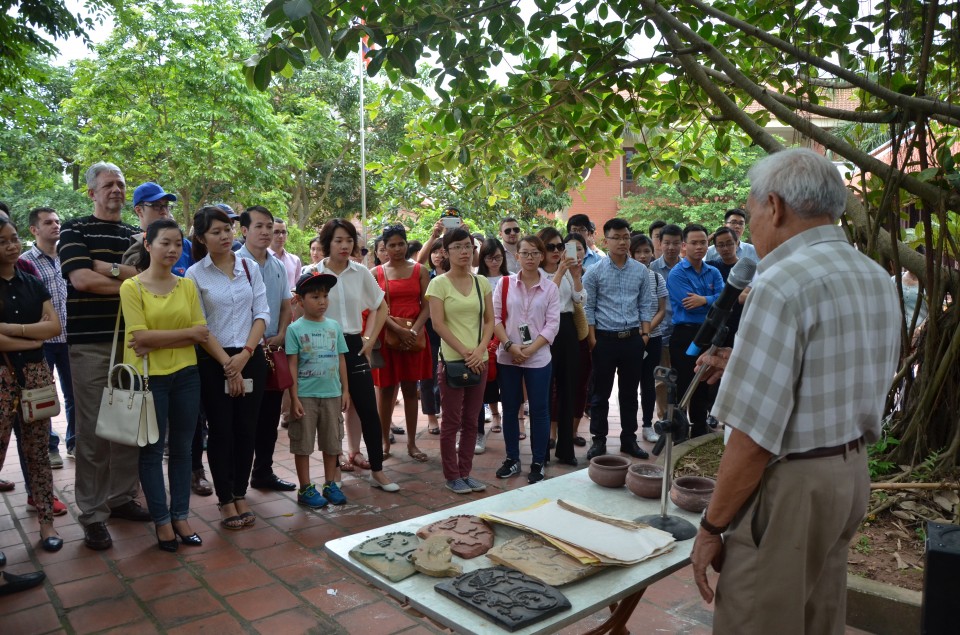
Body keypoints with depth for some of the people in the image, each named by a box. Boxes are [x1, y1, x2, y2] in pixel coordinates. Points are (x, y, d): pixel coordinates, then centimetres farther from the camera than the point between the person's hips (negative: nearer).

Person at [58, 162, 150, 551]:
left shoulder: (135, 235, 14)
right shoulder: (74, 230, 1)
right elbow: (81, 278, -14)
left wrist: (110, 268, -13)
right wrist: (132, 282, -7)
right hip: (91, 343, -4)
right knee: (92, 431, -1)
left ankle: (122, 497, 23)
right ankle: (92, 514, 9)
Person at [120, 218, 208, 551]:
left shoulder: (187, 285, 6)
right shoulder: (132, 287, -6)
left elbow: (200, 333, -2)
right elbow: (141, 336, -15)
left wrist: (156, 342, -13)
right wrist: (188, 333, -12)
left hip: (186, 375, 4)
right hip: (149, 378, -3)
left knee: (182, 448, 11)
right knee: (152, 450, 7)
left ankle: (181, 516, 25)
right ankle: (162, 520, 21)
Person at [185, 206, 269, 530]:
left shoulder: (250, 267, 5)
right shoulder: (195, 275, -3)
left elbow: (262, 314, 2)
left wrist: (245, 354, -10)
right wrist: (227, 363, -11)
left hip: (251, 358, 3)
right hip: (213, 361, -2)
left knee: (246, 428, 7)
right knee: (221, 430, 4)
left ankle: (240, 495, 22)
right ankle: (225, 500, 17)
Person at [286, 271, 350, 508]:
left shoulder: (334, 326, 5)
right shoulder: (295, 329, -6)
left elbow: (341, 360, 9)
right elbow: (292, 366, -7)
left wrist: (345, 390, 7)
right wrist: (294, 398, -10)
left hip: (332, 394, 4)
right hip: (305, 396, -4)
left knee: (332, 442, 12)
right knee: (303, 444, 6)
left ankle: (330, 484, 27)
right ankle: (305, 488, 19)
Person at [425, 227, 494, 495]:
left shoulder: (482, 282, 8)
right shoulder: (439, 283, -5)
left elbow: (489, 320, 7)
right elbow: (438, 324, -11)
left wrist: (480, 350, -8)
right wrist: (465, 352, -14)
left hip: (479, 360, 5)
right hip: (452, 360, -4)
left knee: (471, 421, 11)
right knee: (451, 422, 3)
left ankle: (466, 473, 22)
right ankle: (452, 476, 14)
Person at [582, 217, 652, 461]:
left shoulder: (641, 271, 5)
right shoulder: (594, 272, -3)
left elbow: (644, 305, 9)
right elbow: (588, 308, -3)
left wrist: (645, 333, 1)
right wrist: (592, 339, -7)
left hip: (632, 338, 3)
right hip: (605, 338, -3)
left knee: (630, 392, 12)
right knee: (601, 393, 5)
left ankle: (629, 439, 24)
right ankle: (598, 440, 17)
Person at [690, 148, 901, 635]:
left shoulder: (784, 284, -21)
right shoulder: (878, 279, 8)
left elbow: (754, 435, -23)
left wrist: (712, 526, -14)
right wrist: (745, 368, 14)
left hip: (791, 485, -9)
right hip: (852, 472, 9)